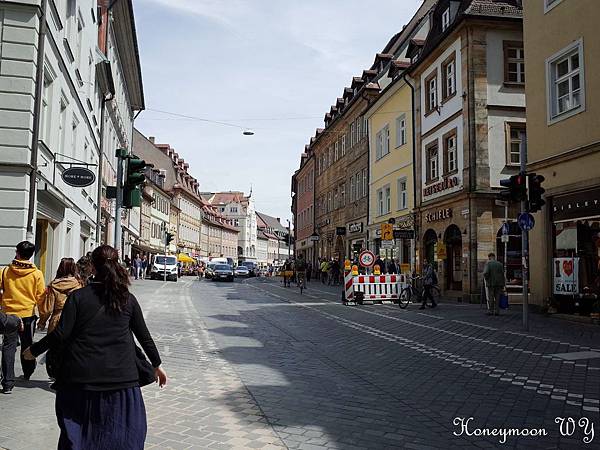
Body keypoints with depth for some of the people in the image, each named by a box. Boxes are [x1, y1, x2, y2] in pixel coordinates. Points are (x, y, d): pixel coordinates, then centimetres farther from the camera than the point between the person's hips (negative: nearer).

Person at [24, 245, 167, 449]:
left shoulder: (78, 296, -4)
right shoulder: (128, 299, 2)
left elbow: (60, 335, -7)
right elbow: (144, 336, 7)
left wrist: (34, 350, 10)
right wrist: (157, 364, 19)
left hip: (82, 377, -1)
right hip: (121, 377, 1)